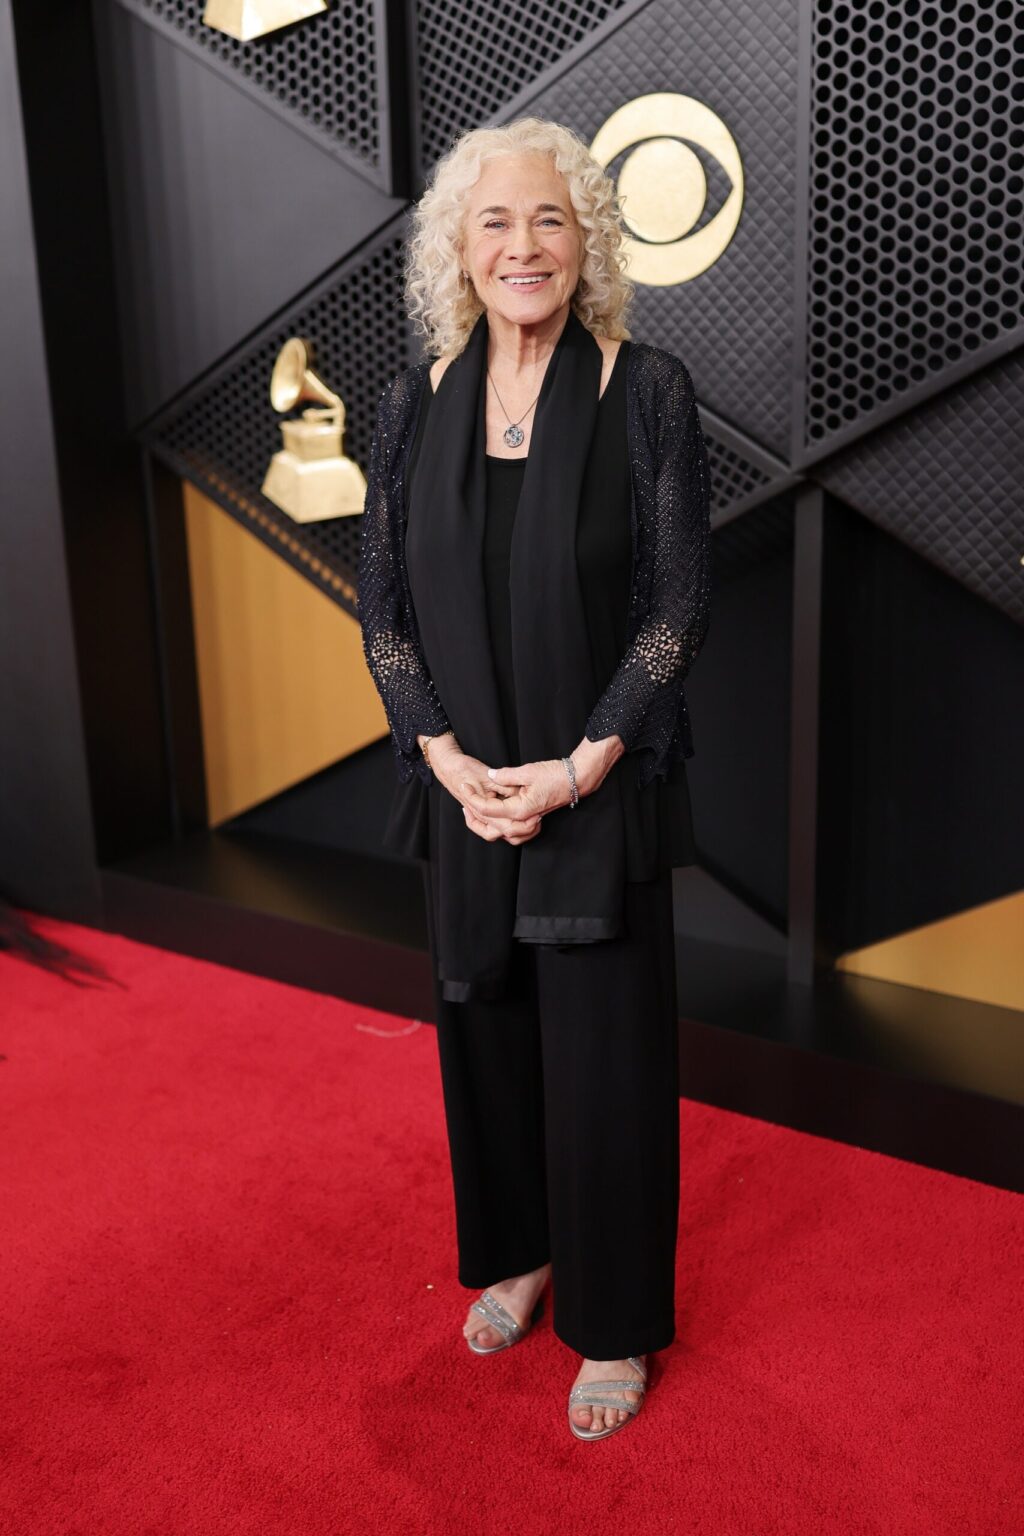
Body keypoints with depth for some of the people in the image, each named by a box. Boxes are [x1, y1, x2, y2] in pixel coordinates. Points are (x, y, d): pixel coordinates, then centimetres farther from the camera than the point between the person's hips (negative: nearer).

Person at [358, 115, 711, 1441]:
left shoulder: (646, 390, -7)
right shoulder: (416, 403, 2)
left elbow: (678, 606, -9)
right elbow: (383, 608, 2)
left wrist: (576, 769, -15)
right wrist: (450, 761, -9)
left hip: (602, 790, -3)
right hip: (466, 789, 4)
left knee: (604, 1053, 7)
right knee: (484, 1028, 17)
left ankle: (614, 1321, 28)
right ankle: (517, 1254, 42)